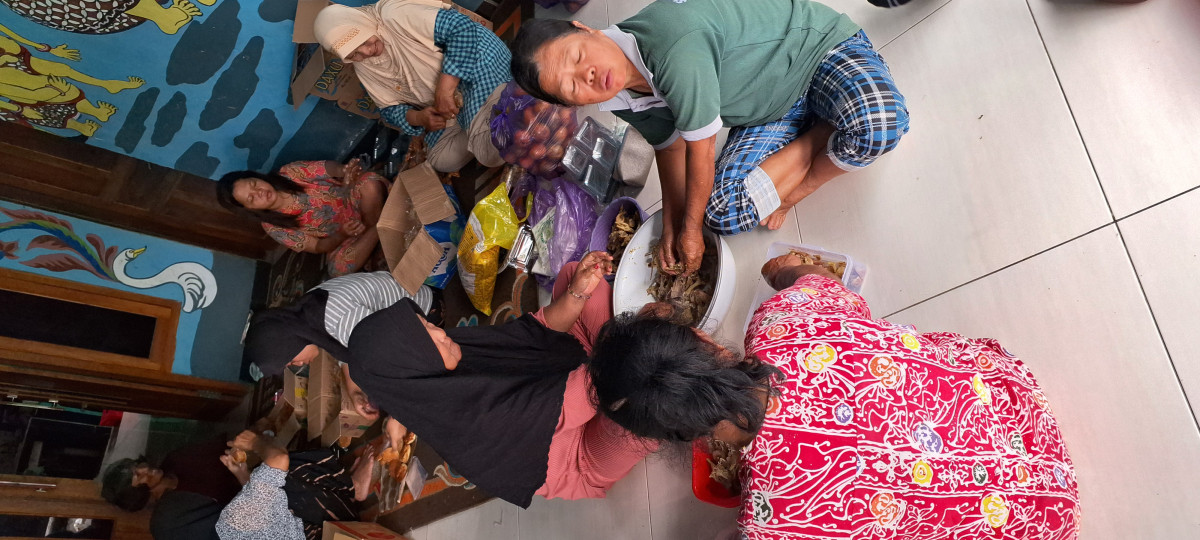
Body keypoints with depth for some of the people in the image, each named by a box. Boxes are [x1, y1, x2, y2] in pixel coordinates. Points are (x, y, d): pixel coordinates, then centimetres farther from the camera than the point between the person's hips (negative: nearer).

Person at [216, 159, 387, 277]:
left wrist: (342, 171, -37)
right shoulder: (273, 227, -12)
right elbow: (319, 247, -10)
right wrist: (341, 234, -32)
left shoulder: (289, 173, -13)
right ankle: (377, 230, -14)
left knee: (370, 183, -31)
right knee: (340, 267, -34)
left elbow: (327, 167, -11)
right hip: (340, 240, -1)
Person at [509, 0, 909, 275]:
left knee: (877, 123, -38)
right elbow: (670, 146, 6)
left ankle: (798, 186, -10)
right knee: (723, 211, -17)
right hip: (771, 109, 5)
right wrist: (672, 226, 2)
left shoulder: (676, 50, -38)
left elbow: (701, 151, -26)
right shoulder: (627, 103, -12)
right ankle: (814, 142, 2)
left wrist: (691, 228, -11)